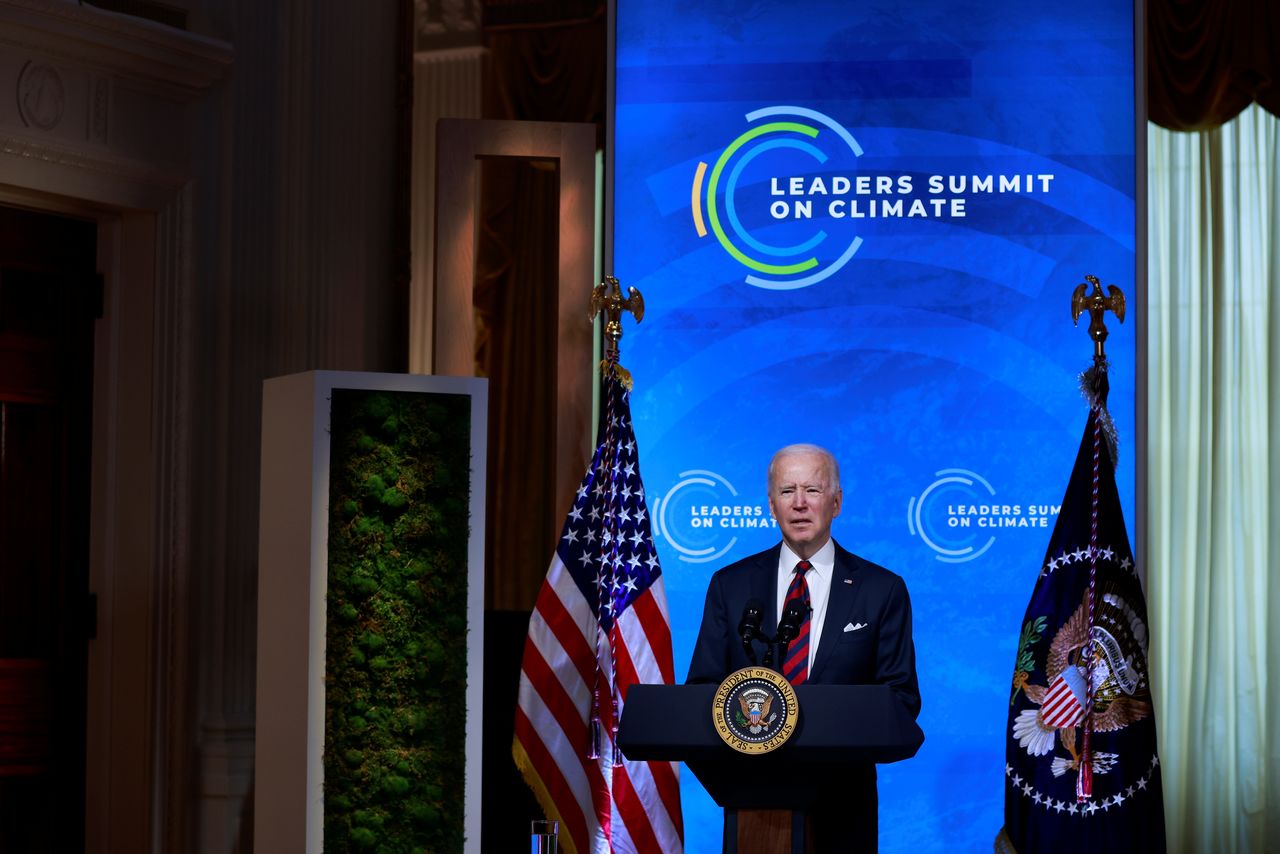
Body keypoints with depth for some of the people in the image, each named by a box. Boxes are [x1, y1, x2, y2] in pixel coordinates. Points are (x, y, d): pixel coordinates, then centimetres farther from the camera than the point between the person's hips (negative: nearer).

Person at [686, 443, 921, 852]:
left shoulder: (883, 591, 1)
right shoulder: (730, 585, 5)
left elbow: (902, 696, -1)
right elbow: (702, 687, 4)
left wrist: (846, 724, -22)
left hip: (842, 801, -1)